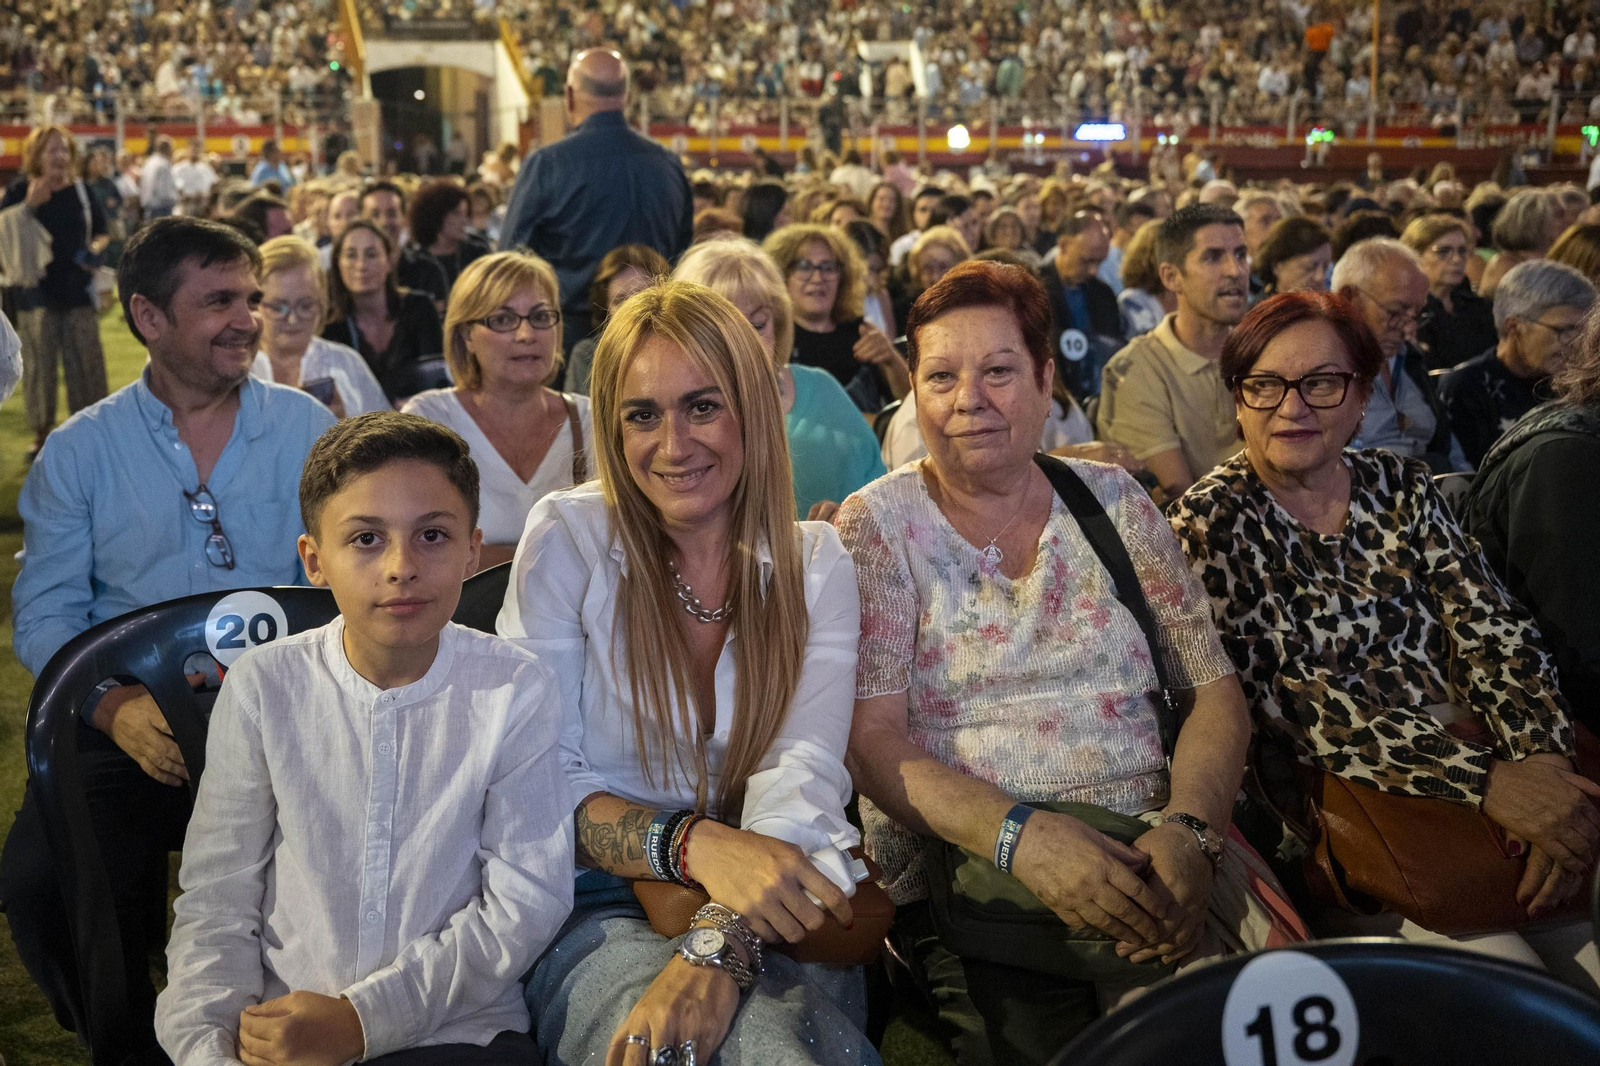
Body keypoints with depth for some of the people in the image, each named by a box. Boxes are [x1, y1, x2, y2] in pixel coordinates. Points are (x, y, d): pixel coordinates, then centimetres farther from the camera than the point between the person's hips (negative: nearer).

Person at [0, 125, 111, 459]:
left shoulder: (80, 190, 6)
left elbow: (102, 231, 15)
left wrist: (96, 247, -7)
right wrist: (30, 204, -25)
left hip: (77, 290, 2)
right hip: (36, 291, -2)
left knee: (85, 362, 4)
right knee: (39, 363, 4)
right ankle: (41, 432, 14)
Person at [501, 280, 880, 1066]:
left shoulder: (814, 562, 5)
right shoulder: (567, 539, -1)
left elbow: (803, 773, -9)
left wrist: (720, 946, -28)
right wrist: (697, 847, -24)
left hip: (772, 913, 3)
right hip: (599, 907, -2)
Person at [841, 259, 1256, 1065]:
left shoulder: (1112, 501, 11)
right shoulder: (876, 526, 2)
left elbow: (1213, 690, 8)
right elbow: (871, 741, -7)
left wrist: (1189, 827, -12)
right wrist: (1022, 837, -23)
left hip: (1145, 860, 3)